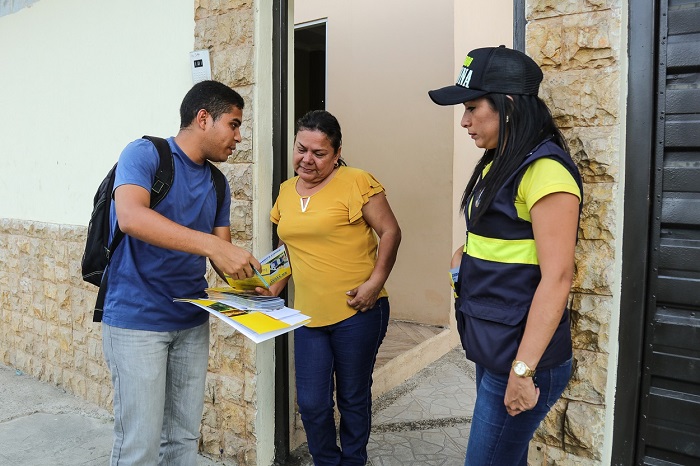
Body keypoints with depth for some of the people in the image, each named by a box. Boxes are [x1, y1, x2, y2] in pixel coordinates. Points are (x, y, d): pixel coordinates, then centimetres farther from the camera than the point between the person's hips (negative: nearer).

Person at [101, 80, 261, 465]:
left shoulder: (218, 184, 10)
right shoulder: (144, 154, -10)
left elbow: (222, 253, 11)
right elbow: (131, 217, -29)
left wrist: (252, 278, -10)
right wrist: (212, 245, -36)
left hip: (192, 322, 6)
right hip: (136, 321, -6)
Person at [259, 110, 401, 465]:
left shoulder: (356, 182, -10)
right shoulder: (286, 191, 9)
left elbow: (390, 232, -8)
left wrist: (375, 282, -16)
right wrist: (276, 284, 6)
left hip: (356, 313, -4)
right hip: (308, 315, 5)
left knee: (353, 398, 13)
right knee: (311, 403, 9)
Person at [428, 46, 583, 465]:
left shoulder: (545, 171, -18)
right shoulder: (498, 166, 9)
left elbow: (556, 278, -21)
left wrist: (523, 370, -21)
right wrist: (466, 255, 5)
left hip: (520, 357, -8)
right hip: (490, 350, 9)